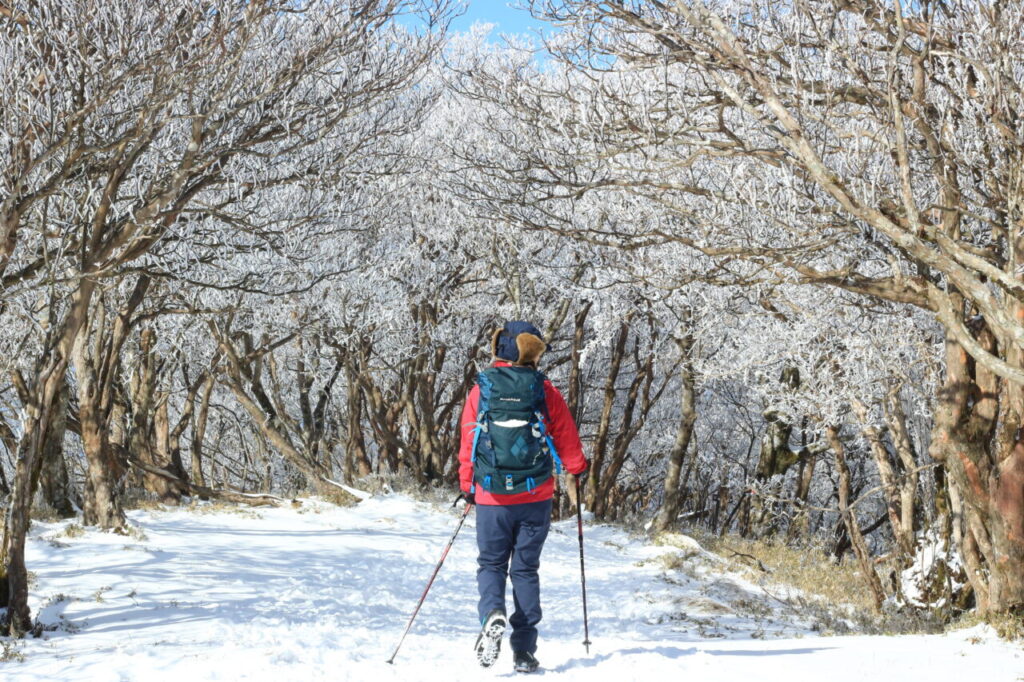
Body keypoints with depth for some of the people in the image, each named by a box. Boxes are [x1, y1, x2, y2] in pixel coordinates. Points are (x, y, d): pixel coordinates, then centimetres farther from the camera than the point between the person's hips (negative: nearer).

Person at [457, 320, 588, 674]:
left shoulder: (481, 390, -2)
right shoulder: (545, 391, -3)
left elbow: (468, 443, 3)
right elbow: (565, 437, 4)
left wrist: (467, 487, 17)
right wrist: (577, 467, 25)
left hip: (491, 498, 0)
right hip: (535, 498, 1)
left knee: (491, 564, 14)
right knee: (525, 569, 11)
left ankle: (492, 614, -16)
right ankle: (524, 650, 7)